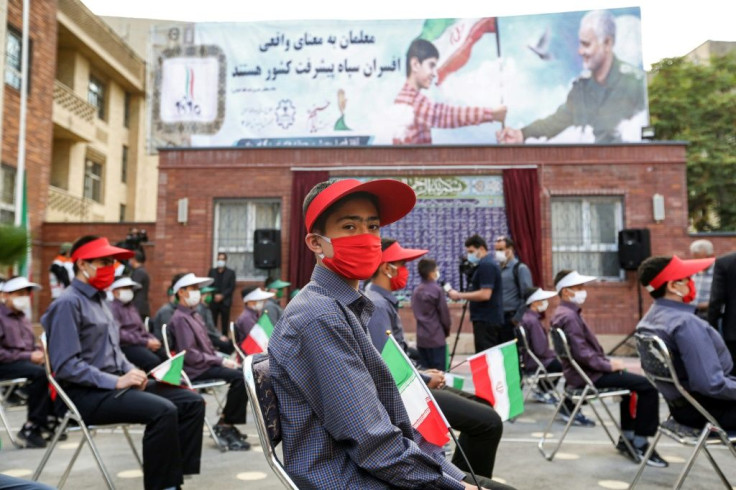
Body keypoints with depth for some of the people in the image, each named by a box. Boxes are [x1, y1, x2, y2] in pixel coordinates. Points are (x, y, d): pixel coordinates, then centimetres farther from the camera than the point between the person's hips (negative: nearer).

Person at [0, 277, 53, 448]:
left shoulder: (22, 318, 22)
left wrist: (39, 352, 2)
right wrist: (28, 356, -17)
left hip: (24, 362, 8)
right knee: (40, 372, -34)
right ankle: (31, 428, -25)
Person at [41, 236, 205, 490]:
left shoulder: (99, 300, 18)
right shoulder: (68, 304, -11)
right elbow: (65, 366, -19)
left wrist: (131, 372, 3)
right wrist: (116, 382, -22)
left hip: (113, 385, 9)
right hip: (87, 393, -9)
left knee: (192, 401, -4)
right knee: (163, 411, -29)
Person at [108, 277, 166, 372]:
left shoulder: (132, 307, 23)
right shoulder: (112, 307, -4)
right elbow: (118, 333, -16)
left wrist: (153, 340, 3)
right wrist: (145, 342, -16)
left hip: (142, 343, 8)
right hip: (125, 346, -8)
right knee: (153, 361, -31)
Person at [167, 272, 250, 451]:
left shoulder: (194, 315, 18)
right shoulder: (180, 318, -11)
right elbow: (190, 355, -19)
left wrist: (222, 360, 3)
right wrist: (220, 361, -16)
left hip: (206, 364, 9)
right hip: (195, 370, -9)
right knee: (238, 377, -24)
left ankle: (226, 422, 3)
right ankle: (226, 425, -9)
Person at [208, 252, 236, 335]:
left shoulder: (231, 272, 5)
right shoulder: (212, 271, 11)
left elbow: (232, 287, -2)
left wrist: (222, 295, -12)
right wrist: (214, 295, -7)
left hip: (225, 301, -1)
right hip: (213, 301, 2)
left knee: (225, 322, -1)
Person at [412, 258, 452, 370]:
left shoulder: (415, 291, 7)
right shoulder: (437, 290, -12)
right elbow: (444, 313, -7)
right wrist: (447, 330, 9)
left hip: (421, 339, 6)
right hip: (436, 338, -6)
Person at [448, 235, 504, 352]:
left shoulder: (486, 265, -14)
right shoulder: (488, 264, 18)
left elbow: (485, 294, -23)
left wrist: (459, 295, -16)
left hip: (485, 320, -10)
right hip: (490, 319, 10)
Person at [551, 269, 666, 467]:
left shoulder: (566, 313, 12)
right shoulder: (569, 316, -21)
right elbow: (582, 354, -27)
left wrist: (608, 361, 7)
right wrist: (608, 365, -15)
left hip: (585, 371, 11)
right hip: (587, 376, -11)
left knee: (630, 379, 28)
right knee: (648, 385, -13)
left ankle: (627, 437, 30)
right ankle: (640, 444, -4)